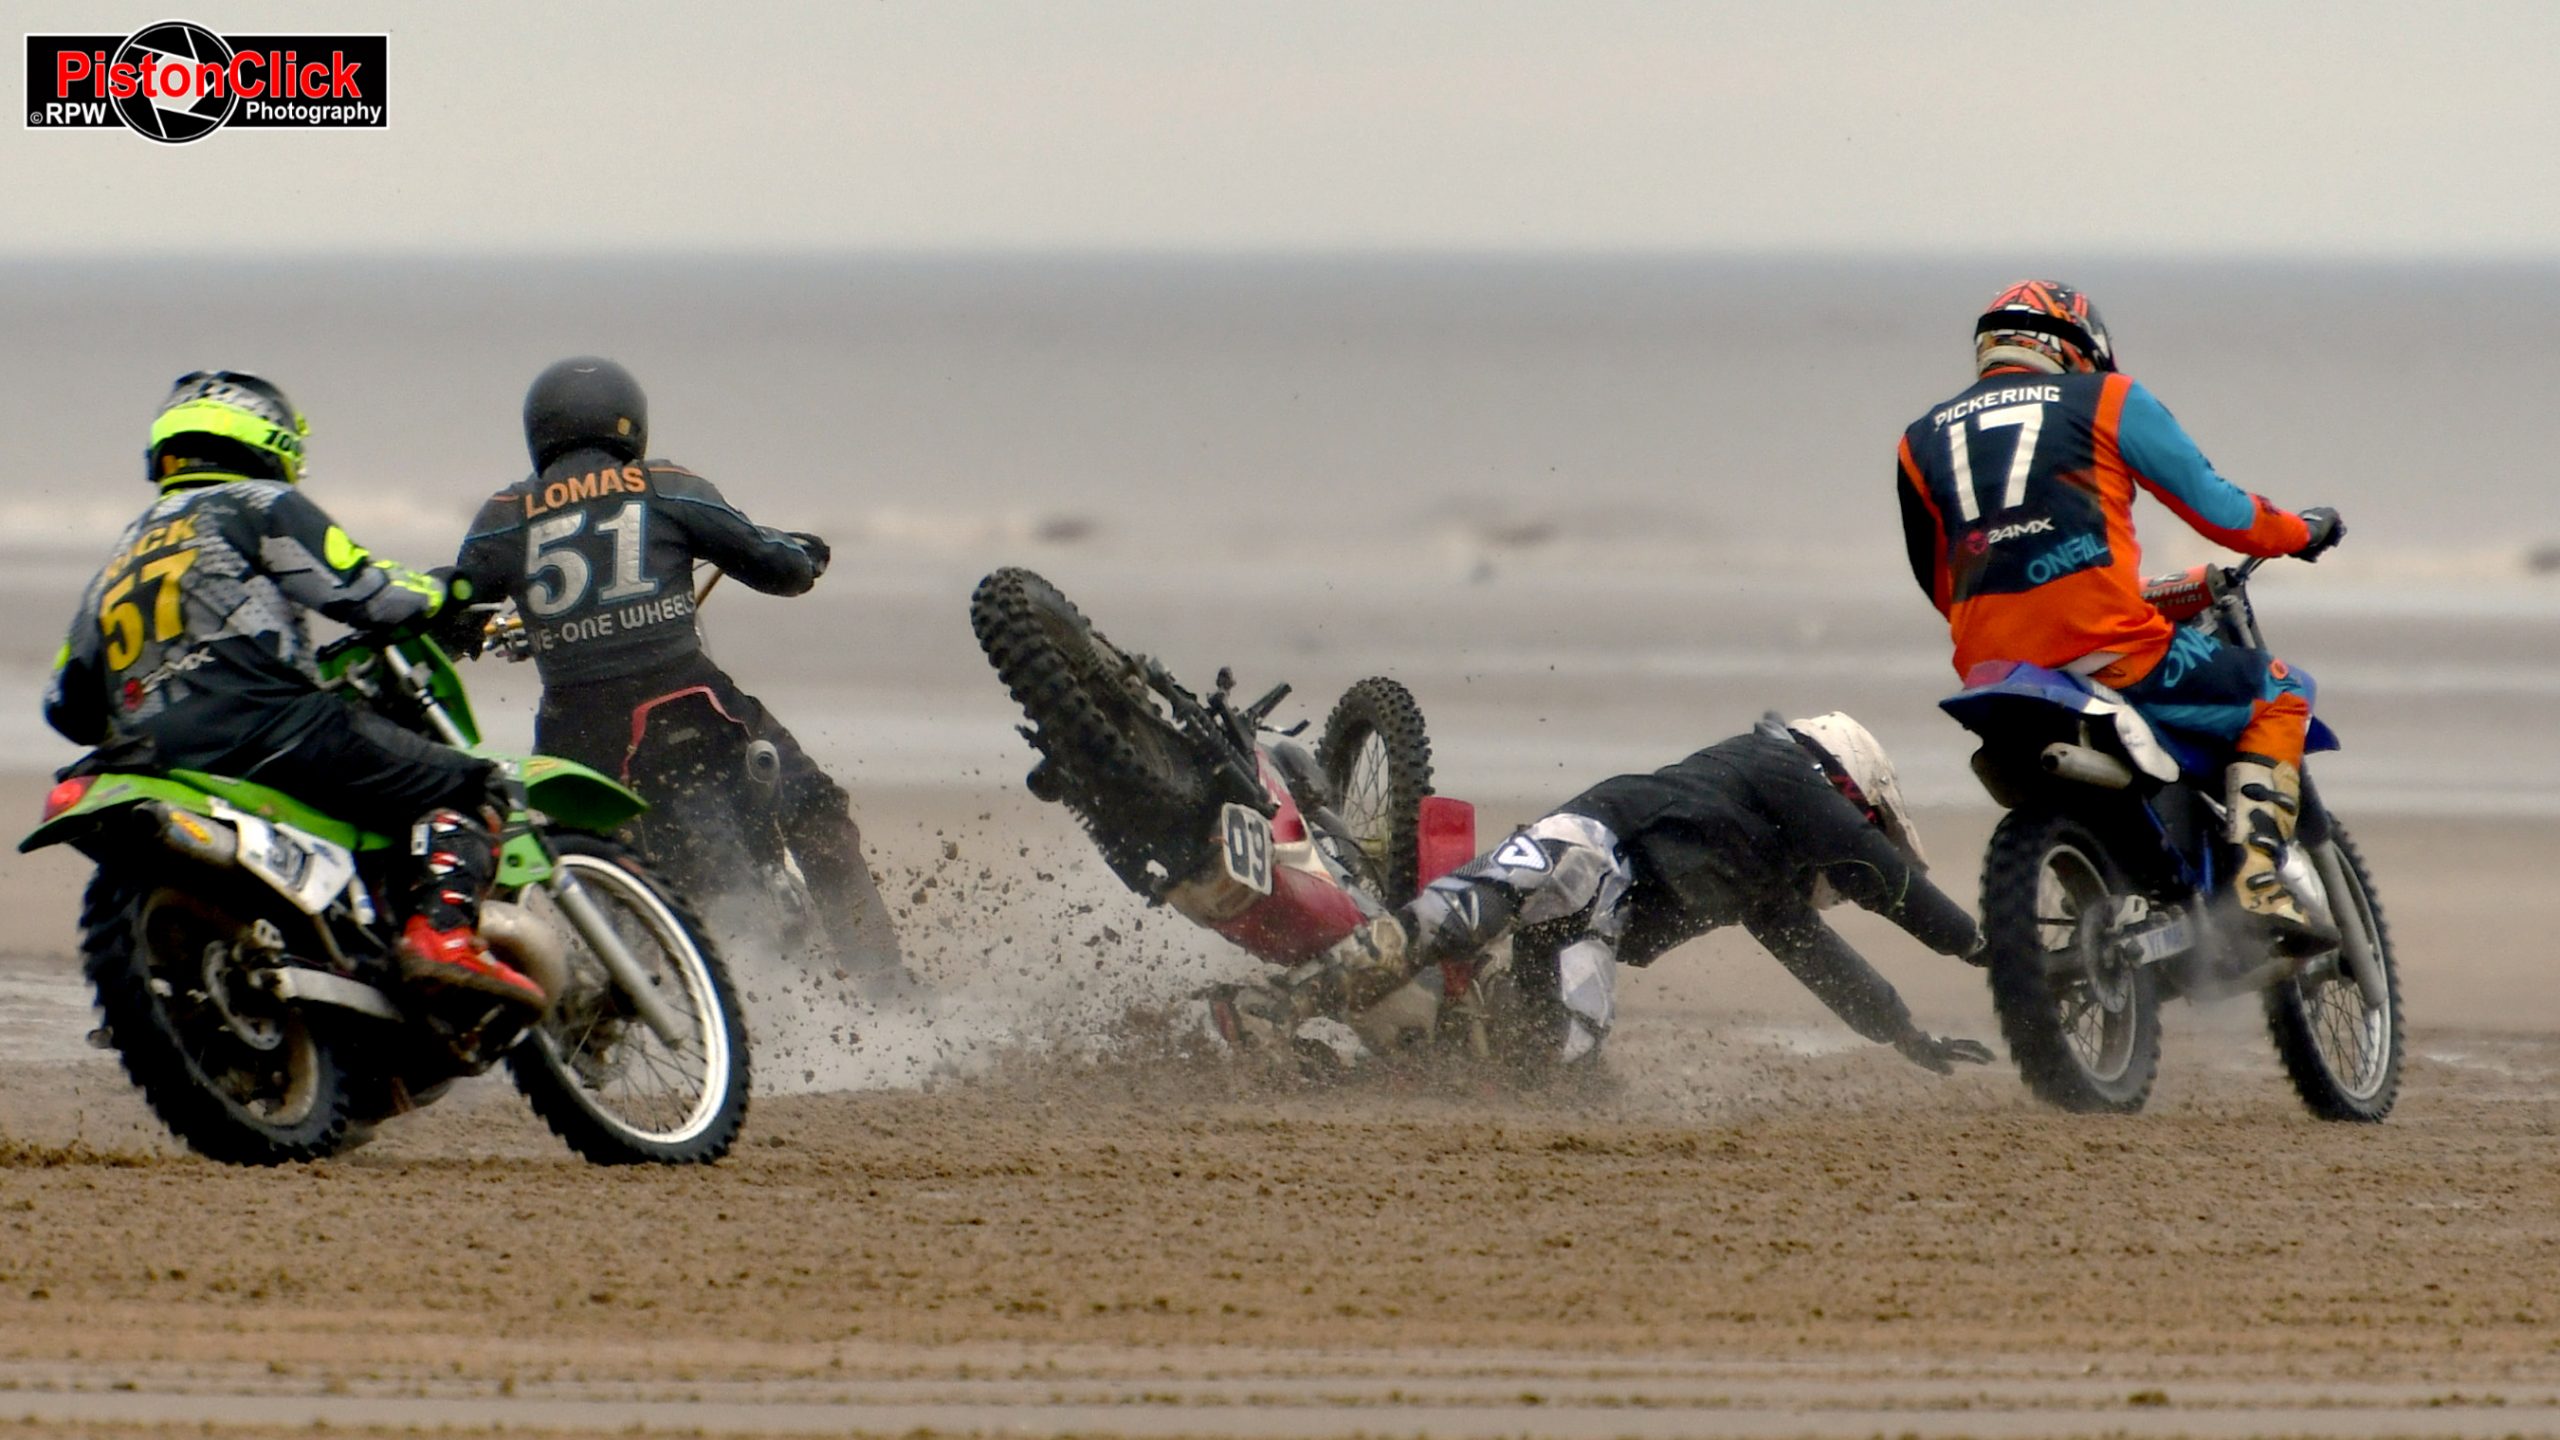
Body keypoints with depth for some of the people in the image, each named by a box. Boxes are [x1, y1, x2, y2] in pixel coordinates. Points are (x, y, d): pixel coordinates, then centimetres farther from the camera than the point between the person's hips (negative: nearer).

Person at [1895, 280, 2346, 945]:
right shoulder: (2107, 399, 9)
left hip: (1990, 667, 5)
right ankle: (2259, 879, -4)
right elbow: (2215, 508, 10)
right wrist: (2301, 531, 29)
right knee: (2279, 696, 14)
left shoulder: (1921, 441, 19)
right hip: (2111, 651, -5)